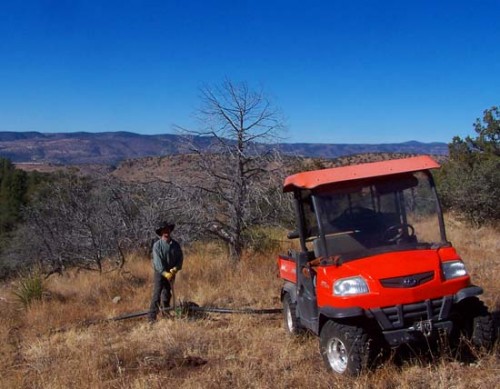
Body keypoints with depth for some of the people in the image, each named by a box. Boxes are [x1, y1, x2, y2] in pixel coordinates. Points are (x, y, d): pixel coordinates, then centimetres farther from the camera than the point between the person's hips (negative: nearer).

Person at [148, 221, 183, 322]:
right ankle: (152, 317, -10)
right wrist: (165, 273, -26)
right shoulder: (157, 245, -13)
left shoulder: (175, 244, 2)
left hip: (171, 273, 5)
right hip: (159, 273, -5)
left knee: (167, 295, 15)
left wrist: (175, 269, -14)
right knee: (157, 295, -9)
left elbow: (180, 258, 3)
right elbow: (157, 261, -19)